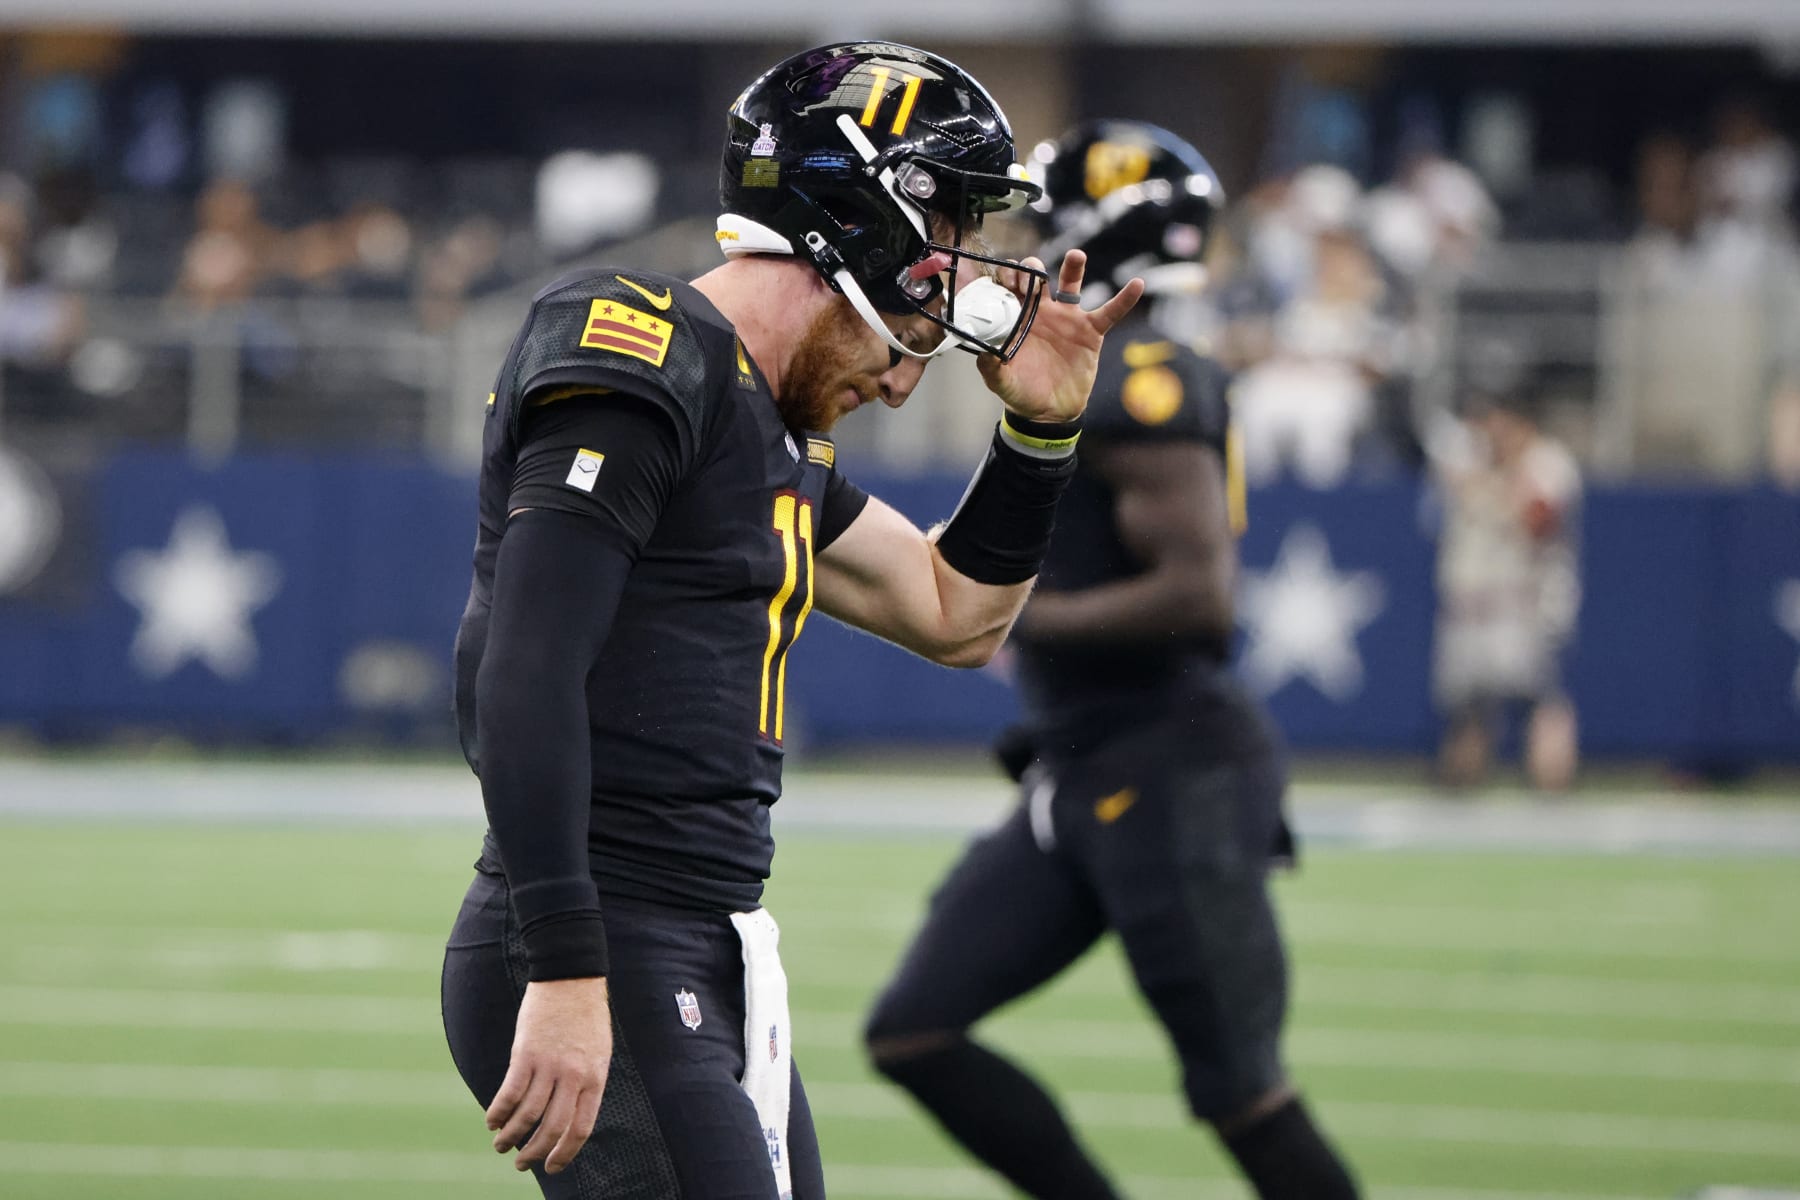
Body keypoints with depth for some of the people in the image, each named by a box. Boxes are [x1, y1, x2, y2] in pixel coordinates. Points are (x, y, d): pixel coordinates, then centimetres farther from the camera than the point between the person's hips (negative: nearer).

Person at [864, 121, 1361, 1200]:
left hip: (1170, 778, -10)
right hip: (1085, 779, 10)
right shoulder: (1097, 376, 14)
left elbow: (1198, 593, -24)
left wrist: (1016, 616, -19)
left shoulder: (1141, 390, -16)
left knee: (1240, 1089, -4)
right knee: (914, 1033, 4)